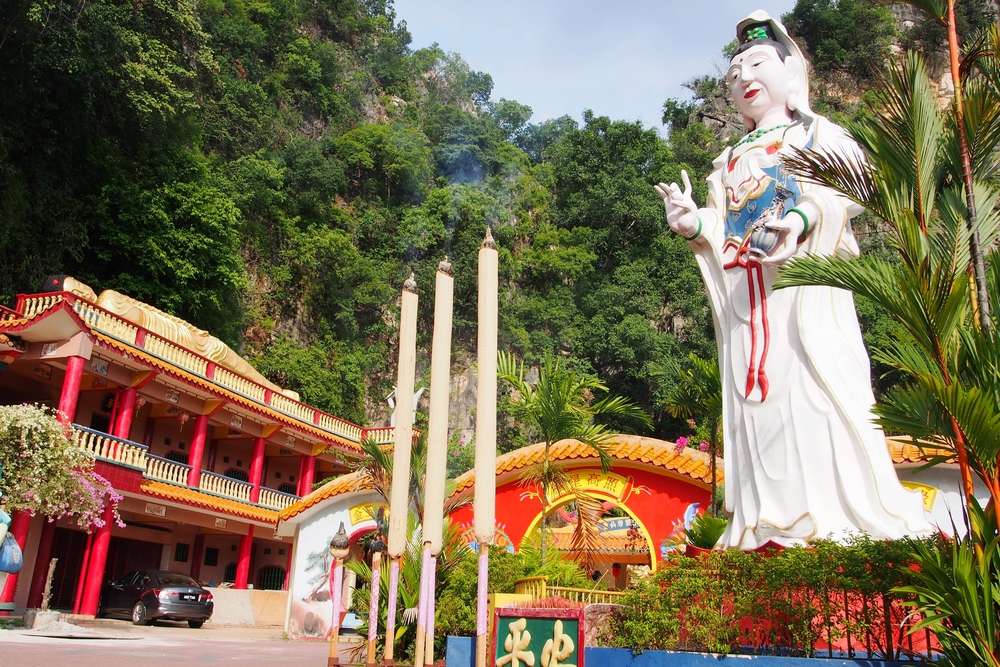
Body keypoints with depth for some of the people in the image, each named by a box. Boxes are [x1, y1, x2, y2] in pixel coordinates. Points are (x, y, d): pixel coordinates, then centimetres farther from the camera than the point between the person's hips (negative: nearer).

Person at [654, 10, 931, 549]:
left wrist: (804, 216, -25)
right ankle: (770, 523, 0)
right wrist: (693, 221, -8)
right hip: (744, 296, 4)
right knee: (759, 402, -2)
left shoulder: (816, 133, 14)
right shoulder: (730, 159, 28)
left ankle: (843, 516, -8)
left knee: (813, 390, -13)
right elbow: (721, 226, 15)